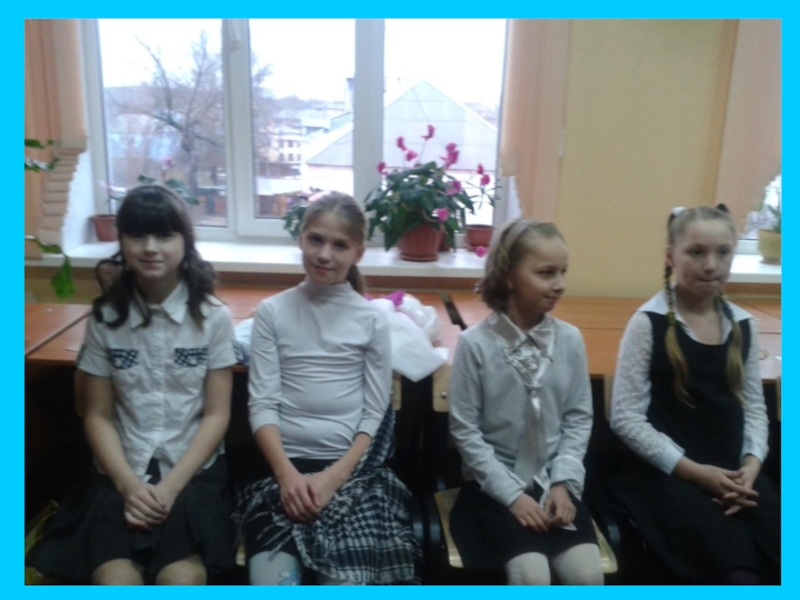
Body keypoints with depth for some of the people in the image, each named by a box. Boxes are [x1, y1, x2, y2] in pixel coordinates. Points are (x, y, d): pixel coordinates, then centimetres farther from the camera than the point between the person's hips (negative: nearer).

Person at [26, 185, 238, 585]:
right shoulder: (106, 318, 4)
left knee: (181, 579, -25)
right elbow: (98, 416, 5)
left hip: (193, 471, -1)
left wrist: (171, 486, -12)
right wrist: (128, 483, -10)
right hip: (122, 474, 1)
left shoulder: (212, 316, -1)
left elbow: (216, 415, -2)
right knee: (114, 579, -24)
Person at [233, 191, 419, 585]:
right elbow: (262, 405, 1)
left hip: (352, 470, 0)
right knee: (271, 583, -20)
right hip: (282, 466, 0)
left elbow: (375, 414, 3)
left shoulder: (373, 320, 5)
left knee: (349, 583, -18)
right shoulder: (272, 312, 5)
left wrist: (335, 476, -9)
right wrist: (286, 473, -12)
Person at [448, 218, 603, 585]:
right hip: (494, 487, -3)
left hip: (552, 483, 3)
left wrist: (564, 483, -8)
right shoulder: (475, 343, -11)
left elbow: (579, 419, 4)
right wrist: (512, 494, -13)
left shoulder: (570, 339, -1)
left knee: (588, 573, -17)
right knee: (532, 576, -22)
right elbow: (465, 430, -8)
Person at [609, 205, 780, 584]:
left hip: (734, 473, 6)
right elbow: (625, 417, -10)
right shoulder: (649, 323, -7)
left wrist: (751, 464, -6)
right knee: (738, 574, -26)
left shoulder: (742, 325, 10)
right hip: (668, 473, -5)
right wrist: (692, 470, -13)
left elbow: (754, 406, 13)